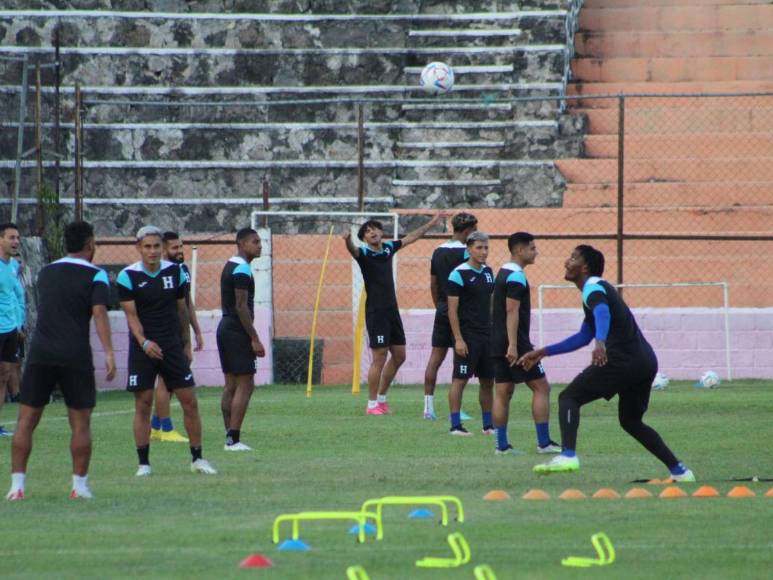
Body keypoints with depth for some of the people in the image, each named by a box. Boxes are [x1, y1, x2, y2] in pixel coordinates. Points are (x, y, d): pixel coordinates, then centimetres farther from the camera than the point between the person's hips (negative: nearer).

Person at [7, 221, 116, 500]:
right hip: (76, 356, -3)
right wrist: (108, 353, -17)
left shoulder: (45, 273, 16)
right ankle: (80, 485, 4)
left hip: (40, 353, 3)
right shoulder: (95, 276, 0)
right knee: (80, 422, 6)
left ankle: (17, 484, -3)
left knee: (26, 420, 4)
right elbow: (99, 313, -12)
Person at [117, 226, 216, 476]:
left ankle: (197, 459, 9)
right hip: (143, 348, -2)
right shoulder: (128, 276, -7)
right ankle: (144, 463, 5)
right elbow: (131, 314, -11)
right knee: (143, 404, -2)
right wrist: (144, 342, -26)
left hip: (172, 345, 2)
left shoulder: (175, 272, 3)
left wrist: (186, 344, 14)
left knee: (189, 401, -1)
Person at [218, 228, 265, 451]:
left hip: (225, 327, 10)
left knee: (231, 385, 11)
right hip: (237, 331, -10)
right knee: (245, 385, -9)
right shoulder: (242, 270, -15)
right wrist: (254, 339, -19)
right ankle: (234, 439, -12)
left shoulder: (230, 266, 16)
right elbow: (241, 306, -20)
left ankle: (230, 437, 12)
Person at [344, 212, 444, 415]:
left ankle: (381, 397, 24)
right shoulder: (364, 253, -9)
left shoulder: (388, 248, 10)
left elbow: (412, 237, 24)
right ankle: (372, 404, -1)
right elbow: (353, 250, -32)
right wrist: (348, 241, -56)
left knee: (399, 356, 11)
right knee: (379, 358, -8)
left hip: (392, 310, 7)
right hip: (376, 312, -7)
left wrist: (433, 221, 32)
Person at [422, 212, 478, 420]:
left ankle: (428, 406, 5)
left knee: (435, 358, 6)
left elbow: (433, 283, 14)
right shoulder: (464, 253, -11)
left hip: (442, 311, 7)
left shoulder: (438, 252, 10)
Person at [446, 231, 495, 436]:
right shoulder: (459, 274, -10)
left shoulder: (488, 272, 12)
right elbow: (452, 309, -12)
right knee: (460, 380, -5)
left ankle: (488, 425, 16)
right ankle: (455, 425, -2)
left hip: (487, 334, 7)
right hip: (467, 337, -7)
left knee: (488, 381, 9)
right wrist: (458, 339, -16)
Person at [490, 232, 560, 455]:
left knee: (503, 393, 7)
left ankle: (502, 444, 5)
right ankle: (544, 442, -5)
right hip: (516, 344, -9)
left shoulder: (503, 273, 17)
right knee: (541, 387, -3)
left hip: (499, 343, 9)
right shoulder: (516, 276, -13)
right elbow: (512, 311, -21)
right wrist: (512, 345, -25)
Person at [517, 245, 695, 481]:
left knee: (569, 398, -3)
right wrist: (544, 352, 35)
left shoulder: (593, 287, -4)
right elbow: (583, 337, 36)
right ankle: (679, 470, 19)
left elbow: (602, 313, -28)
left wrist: (600, 342, -47)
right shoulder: (599, 288, 28)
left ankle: (568, 456, -23)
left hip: (622, 360, -9)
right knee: (631, 421, 23)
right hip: (645, 362, 9)